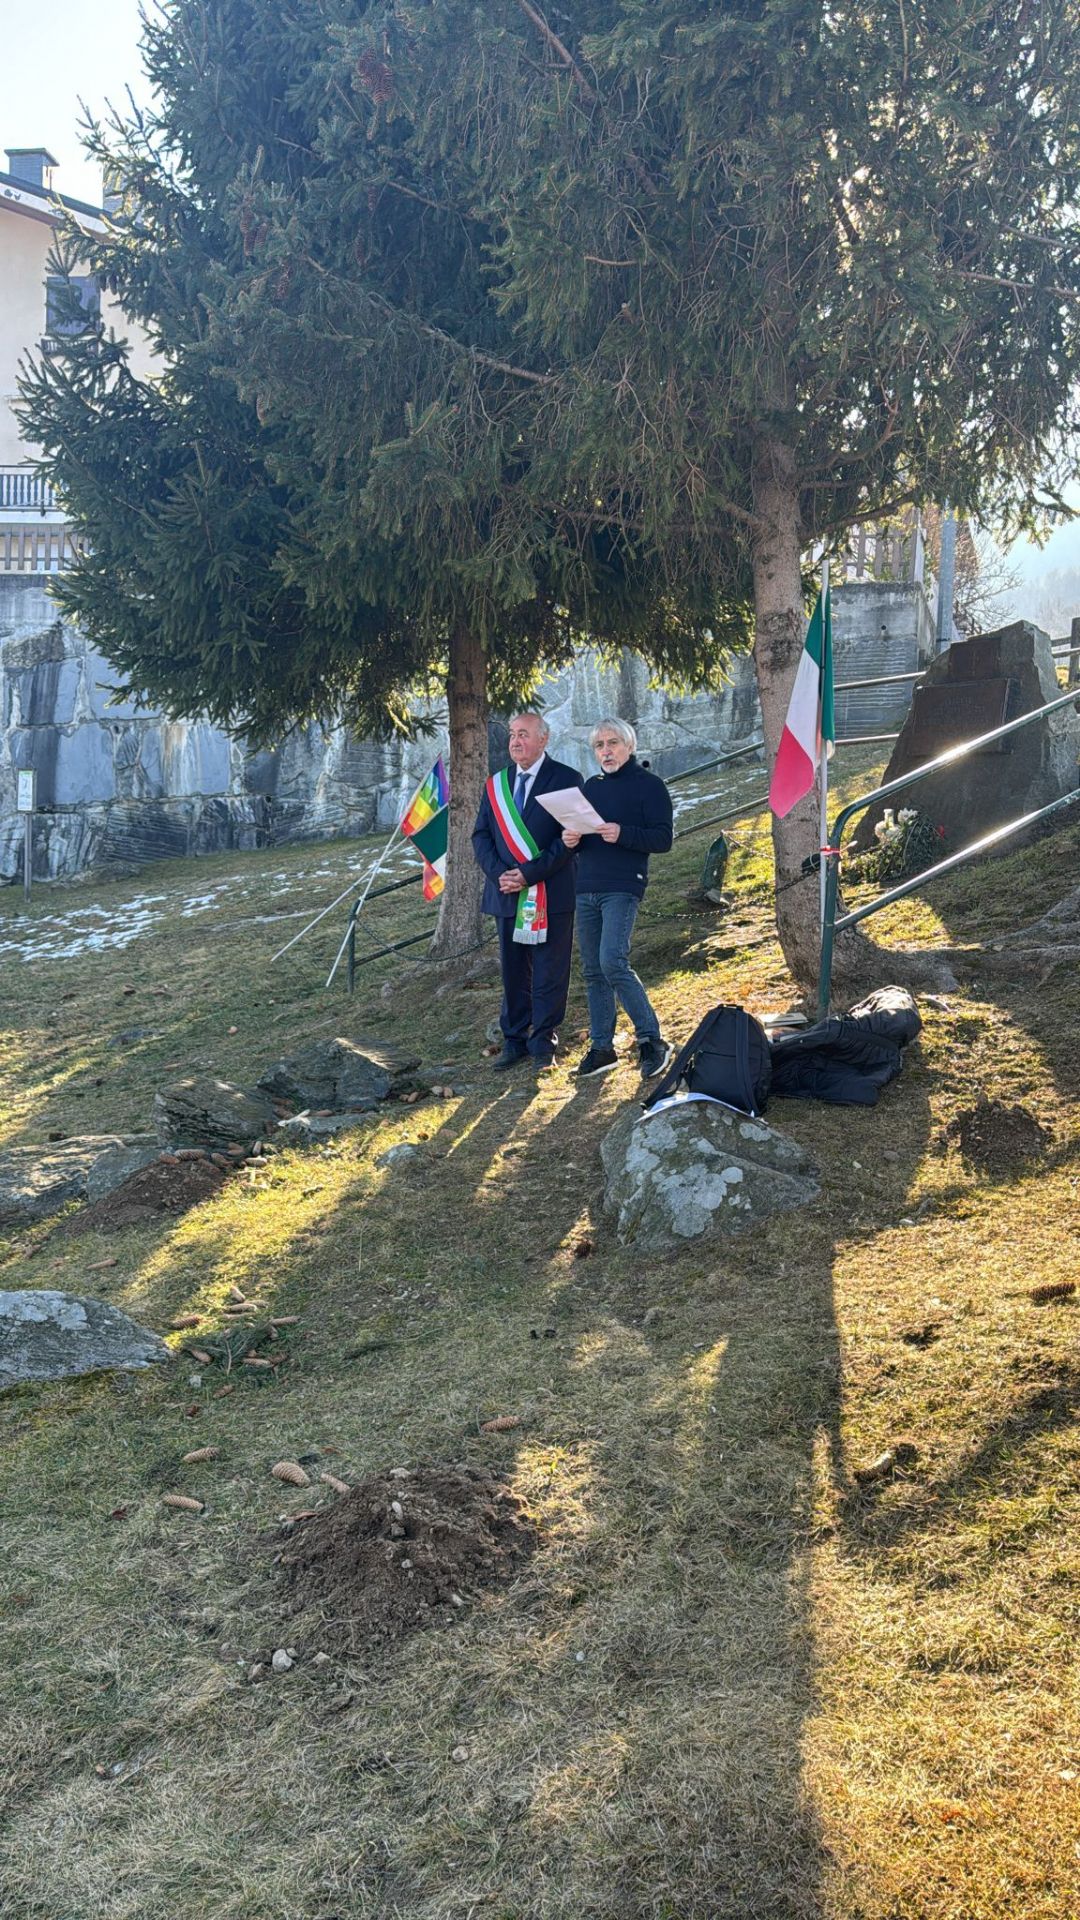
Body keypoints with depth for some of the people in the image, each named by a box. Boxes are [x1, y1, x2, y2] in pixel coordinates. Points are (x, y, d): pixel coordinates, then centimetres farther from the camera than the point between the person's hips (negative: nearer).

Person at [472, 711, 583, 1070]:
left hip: (551, 893, -4)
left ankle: (543, 1044, 11)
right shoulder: (497, 784, 11)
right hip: (507, 893, 5)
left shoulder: (566, 779, -4)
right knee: (513, 972, 11)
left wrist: (530, 873, -16)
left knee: (548, 973, 2)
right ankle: (514, 1041, 20)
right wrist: (499, 874, -8)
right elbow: (481, 835, 9)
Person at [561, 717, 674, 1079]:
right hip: (586, 889, 7)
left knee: (613, 962, -19)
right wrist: (570, 839, 1)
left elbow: (663, 839, -7)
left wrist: (622, 834, -22)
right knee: (592, 971, 6)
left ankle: (651, 1041, -8)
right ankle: (602, 1048, 14)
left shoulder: (649, 785, 0)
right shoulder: (591, 786, 19)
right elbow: (576, 830, 25)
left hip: (622, 889, -7)